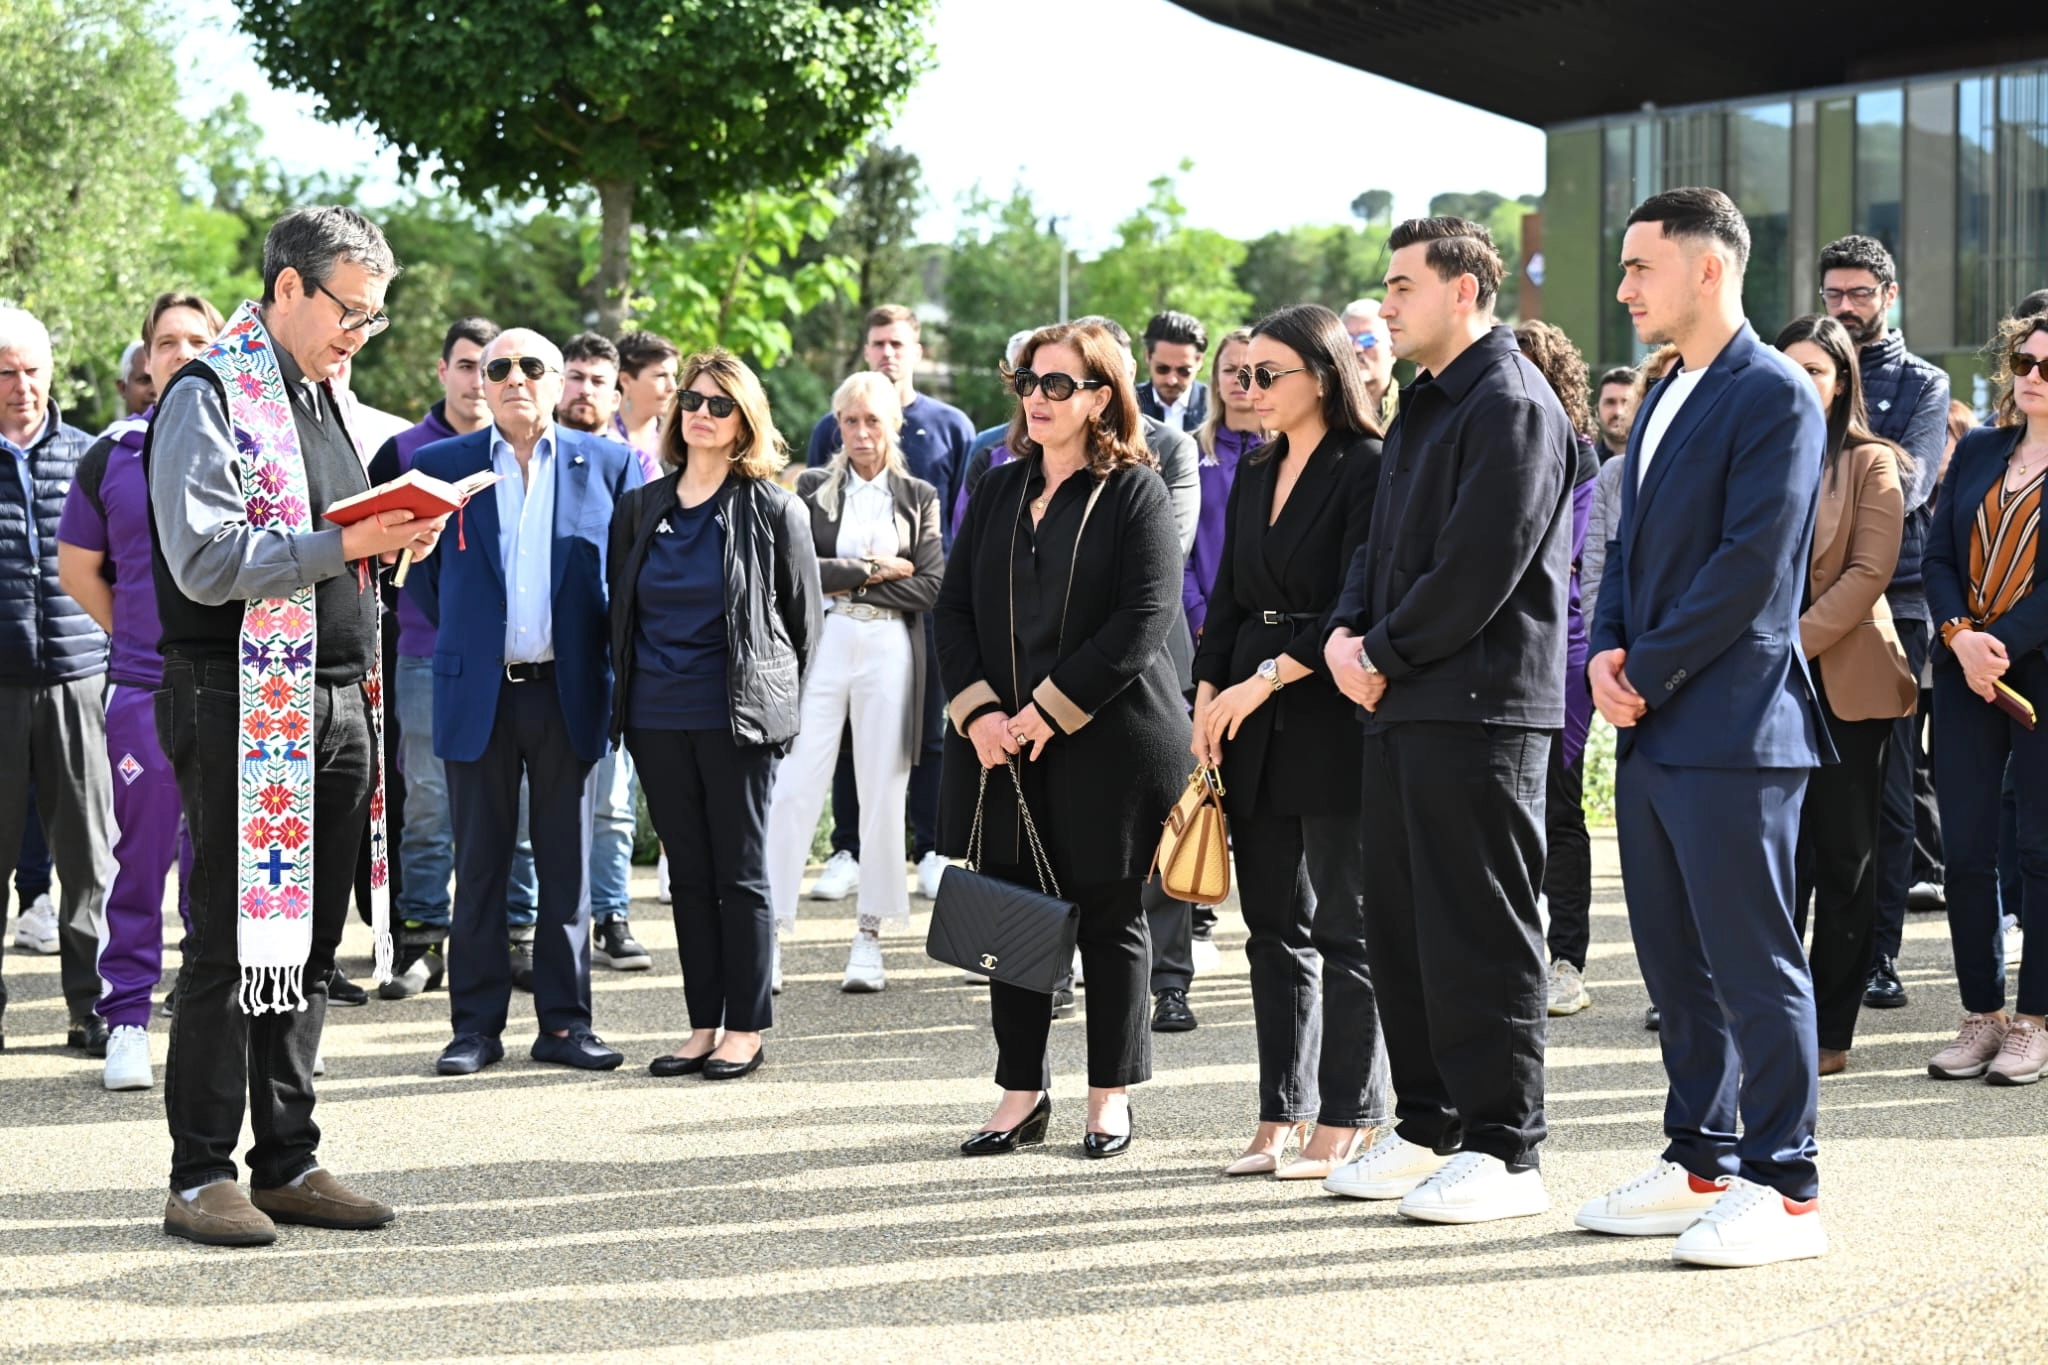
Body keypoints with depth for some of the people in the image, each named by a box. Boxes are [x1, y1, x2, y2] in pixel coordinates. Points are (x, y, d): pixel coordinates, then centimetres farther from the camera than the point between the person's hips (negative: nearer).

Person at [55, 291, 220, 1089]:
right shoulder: (112, 455, 5)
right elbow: (76, 567, 13)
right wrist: (137, 636, 9)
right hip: (143, 692, 0)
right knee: (141, 858, 3)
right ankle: (126, 1020, 10)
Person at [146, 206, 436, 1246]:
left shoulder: (323, 397, 18)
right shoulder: (209, 397, -8)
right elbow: (205, 562, -19)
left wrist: (395, 543, 6)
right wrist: (348, 544, -21)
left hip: (337, 703, 8)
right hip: (244, 708, -8)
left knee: (309, 941, 11)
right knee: (233, 944, -4)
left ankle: (287, 1162, 18)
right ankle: (200, 1178, 3)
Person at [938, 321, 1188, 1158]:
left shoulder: (1135, 492, -4)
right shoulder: (999, 491, 11)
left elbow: (1144, 620, -13)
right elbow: (954, 609, 9)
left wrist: (1051, 710, -16)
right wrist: (976, 711, -7)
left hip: (1111, 741, -4)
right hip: (1001, 743, 5)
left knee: (1109, 917, 5)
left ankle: (1111, 1096, 16)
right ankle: (1022, 1093, 16)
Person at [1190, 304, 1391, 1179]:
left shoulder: (1368, 470, -8)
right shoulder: (1254, 479, 16)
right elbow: (1228, 599, 15)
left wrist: (1269, 678, -18)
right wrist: (1207, 695, 1)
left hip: (1334, 721, -8)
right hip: (1255, 733, 8)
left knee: (1344, 928, -2)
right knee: (1274, 926, 9)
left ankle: (1347, 1124, 4)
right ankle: (1281, 1116, 15)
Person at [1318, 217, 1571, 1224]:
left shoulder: (1512, 405, -12)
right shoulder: (1424, 407, 20)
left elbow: (1478, 569, -19)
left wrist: (1386, 654, -11)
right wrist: (1347, 632, 4)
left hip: (1478, 709, -10)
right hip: (1404, 705, 10)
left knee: (1478, 934, -6)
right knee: (1400, 928, 13)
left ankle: (1503, 1150, 0)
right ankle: (1428, 1130, 22)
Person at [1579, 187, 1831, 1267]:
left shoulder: (1773, 395, -10)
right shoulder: (1662, 402, 19)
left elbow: (1752, 562, -17)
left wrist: (1648, 669, -13)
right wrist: (1608, 653, 3)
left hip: (1731, 727, -9)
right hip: (1651, 731, 9)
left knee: (1753, 964, -5)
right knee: (1675, 964, 13)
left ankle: (1782, 1191, 1)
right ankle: (1700, 1165, 23)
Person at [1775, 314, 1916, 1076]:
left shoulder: (1870, 464, 2)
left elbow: (1868, 573, -8)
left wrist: (1793, 643, -16)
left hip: (1843, 679, -3)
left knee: (1842, 857, 2)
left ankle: (1830, 1029, 8)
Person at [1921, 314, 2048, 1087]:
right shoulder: (1978, 452, 12)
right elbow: (1938, 557, 8)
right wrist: (1959, 636, -8)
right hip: (1965, 674, 4)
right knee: (1965, 850, 3)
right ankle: (1982, 1014, 13)